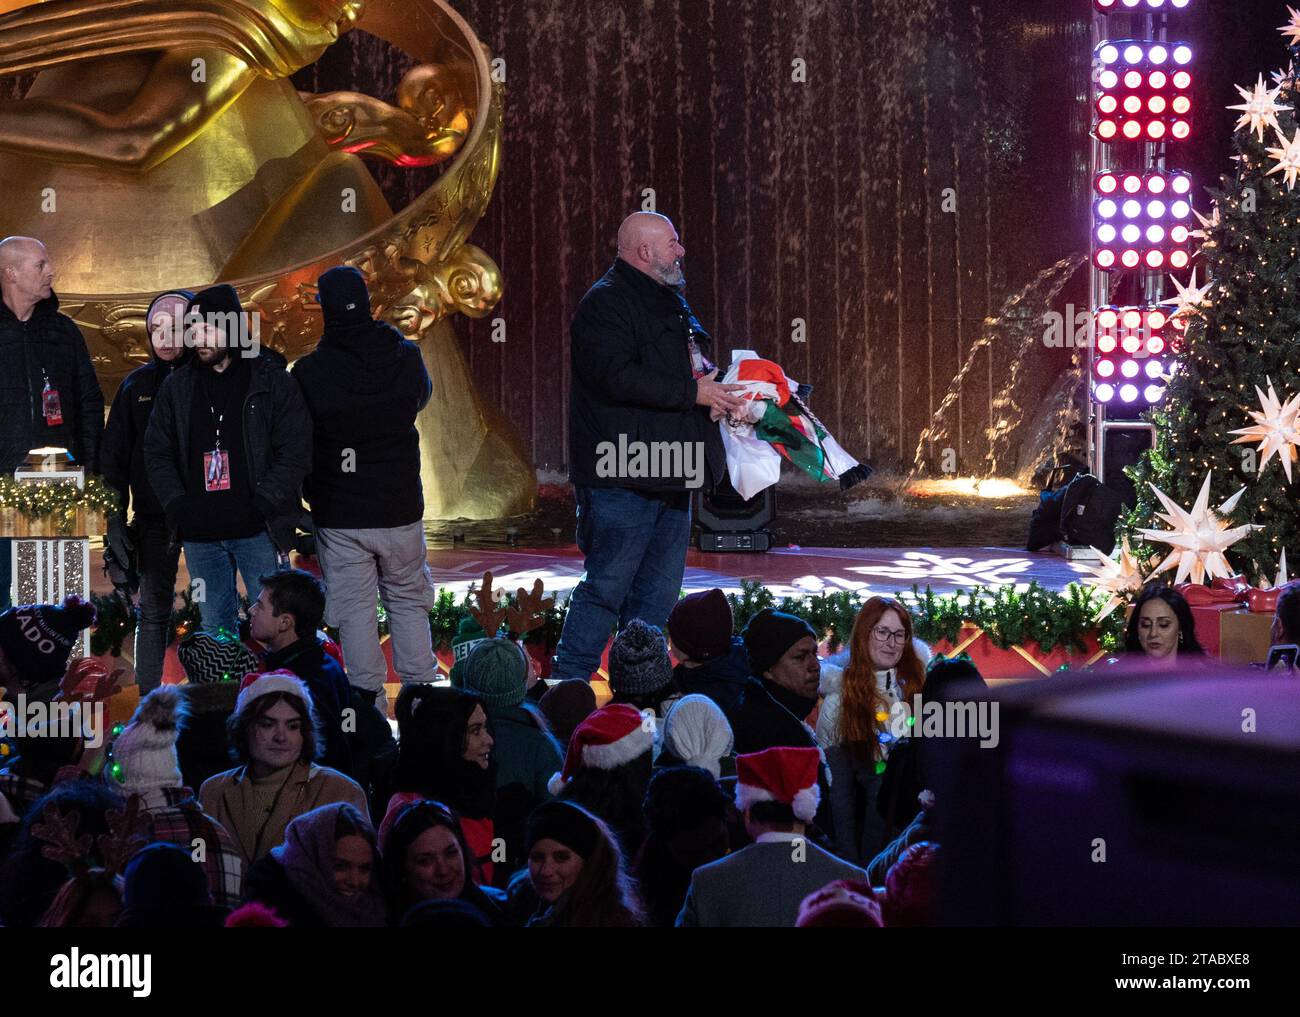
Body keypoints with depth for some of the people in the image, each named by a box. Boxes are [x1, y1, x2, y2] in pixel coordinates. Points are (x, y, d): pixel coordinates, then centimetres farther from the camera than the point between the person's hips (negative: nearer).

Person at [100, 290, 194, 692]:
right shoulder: (137, 385, 8)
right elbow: (114, 454, 10)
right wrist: (115, 518, 2)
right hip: (153, 515, 2)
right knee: (154, 609, 3)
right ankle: (148, 700, 5)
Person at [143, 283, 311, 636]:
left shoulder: (271, 379, -2)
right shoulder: (177, 386, 10)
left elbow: (295, 452, -6)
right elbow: (157, 454, 12)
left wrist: (260, 506, -13)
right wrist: (177, 506, -2)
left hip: (258, 530, -4)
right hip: (200, 533, 4)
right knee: (215, 630, 8)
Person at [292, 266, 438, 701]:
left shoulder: (310, 372, -13)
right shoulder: (406, 358, -7)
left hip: (339, 516, -2)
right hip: (400, 509, 2)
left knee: (354, 609, 6)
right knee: (408, 603, 15)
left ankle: (367, 697, 5)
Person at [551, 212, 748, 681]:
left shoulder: (671, 302, 20)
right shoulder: (606, 303, -10)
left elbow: (694, 366, 34)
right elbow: (617, 377, -23)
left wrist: (715, 387, 10)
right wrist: (693, 392, -19)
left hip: (670, 478, 9)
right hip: (623, 480, -9)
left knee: (658, 594, 11)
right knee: (606, 586, -9)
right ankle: (568, 679, -4)